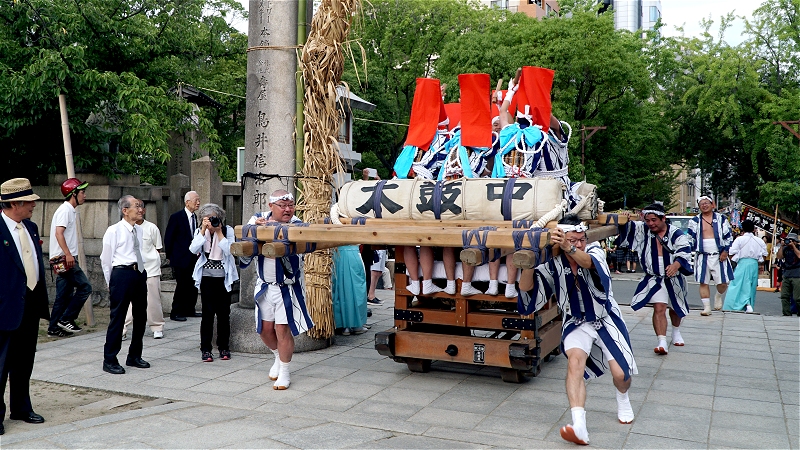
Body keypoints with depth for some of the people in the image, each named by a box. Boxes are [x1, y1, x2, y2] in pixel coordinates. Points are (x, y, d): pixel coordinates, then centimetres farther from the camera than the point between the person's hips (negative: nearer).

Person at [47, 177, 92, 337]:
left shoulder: (70, 210, 19)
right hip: (65, 258, -10)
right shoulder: (65, 210, -11)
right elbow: (59, 233, -21)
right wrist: (68, 254, -25)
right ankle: (66, 319, -4)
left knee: (65, 294, 10)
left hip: (65, 259, 10)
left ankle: (54, 328, 14)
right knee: (85, 287, -9)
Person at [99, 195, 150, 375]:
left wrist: (141, 270, 17)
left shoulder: (139, 230, 12)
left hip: (140, 273, 7)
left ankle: (134, 356, 28)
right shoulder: (114, 231, -6)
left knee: (140, 316, 13)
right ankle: (110, 360, 9)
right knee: (117, 318, -3)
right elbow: (106, 259, -2)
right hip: (122, 273, -7)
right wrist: (111, 283, 1)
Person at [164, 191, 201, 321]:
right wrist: (170, 256, -4)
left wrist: (197, 251, 9)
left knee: (193, 286, 9)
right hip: (181, 258, -7)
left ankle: (189, 310, 20)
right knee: (182, 286, -5)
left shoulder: (194, 217, 12)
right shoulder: (176, 217, -9)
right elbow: (168, 238, -7)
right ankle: (175, 313, 5)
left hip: (193, 258, 7)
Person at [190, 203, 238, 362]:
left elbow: (229, 250, -14)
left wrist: (219, 232, -16)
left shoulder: (228, 230, 0)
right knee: (208, 313, -3)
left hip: (223, 277, 0)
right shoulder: (200, 231, 5)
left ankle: (224, 347, 16)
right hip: (207, 276, 0)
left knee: (224, 313, 4)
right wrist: (203, 230, -15)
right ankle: (205, 349, 5)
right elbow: (193, 249, -11)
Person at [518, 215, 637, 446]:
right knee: (575, 360, -27)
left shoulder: (594, 251, -15)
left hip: (606, 320, 0)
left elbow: (588, 262, -41)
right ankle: (579, 427, -35)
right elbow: (526, 287, -17)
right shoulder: (553, 264, -11)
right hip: (576, 323, 0)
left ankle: (623, 400, 35)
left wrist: (570, 249, -62)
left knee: (621, 373, -5)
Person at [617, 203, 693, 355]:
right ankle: (662, 342, -16)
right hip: (654, 279, 0)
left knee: (675, 308, 21)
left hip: (674, 279, 0)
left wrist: (676, 265, -40)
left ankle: (676, 332, 49)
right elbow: (627, 228, -4)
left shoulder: (676, 233, -12)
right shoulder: (643, 230, -4)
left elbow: (684, 251, -22)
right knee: (659, 309, -15)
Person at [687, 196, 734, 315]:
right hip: (703, 257, 0)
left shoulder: (721, 219, 5)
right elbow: (690, 238, 8)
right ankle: (707, 307, 7)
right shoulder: (695, 221, 6)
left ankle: (718, 296, 32)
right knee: (703, 283, -1)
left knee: (723, 282, -1)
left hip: (719, 256, 0)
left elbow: (729, 236, 6)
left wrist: (725, 251, -4)